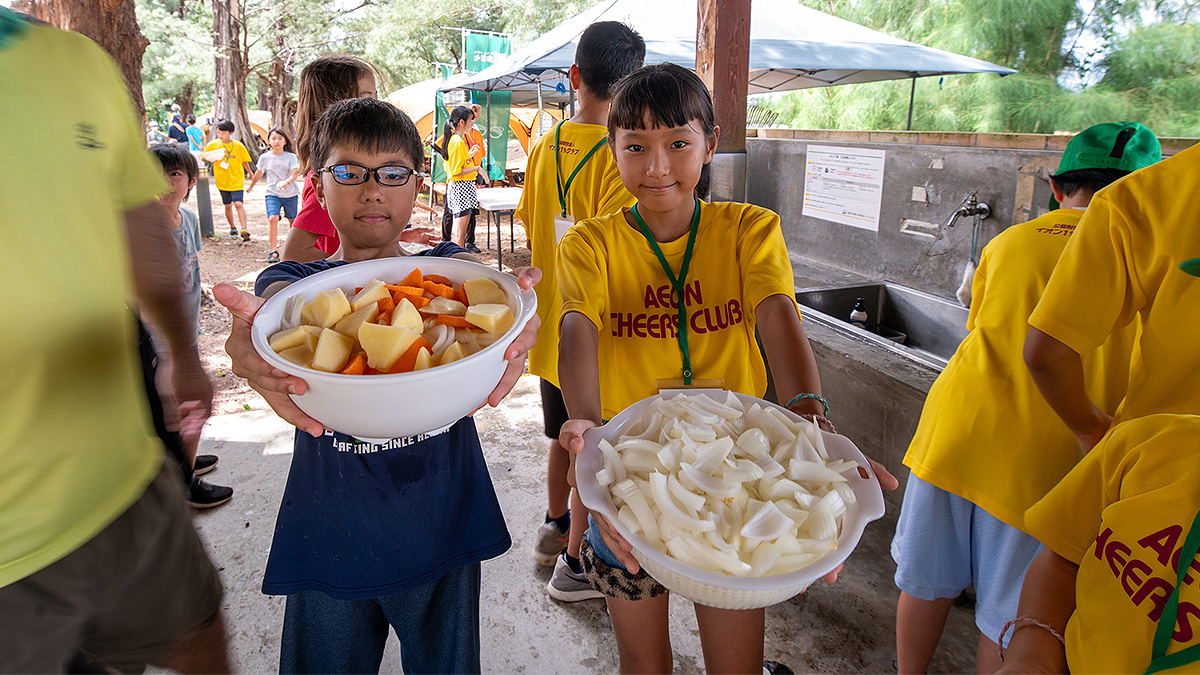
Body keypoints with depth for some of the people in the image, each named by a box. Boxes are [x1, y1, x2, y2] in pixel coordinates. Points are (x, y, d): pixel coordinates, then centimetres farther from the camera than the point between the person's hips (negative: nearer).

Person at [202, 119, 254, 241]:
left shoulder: (238, 146, -4)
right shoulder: (213, 145, 0)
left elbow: (244, 161, 7)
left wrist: (250, 173, 6)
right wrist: (209, 159, -11)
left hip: (236, 181, -3)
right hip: (222, 181, 3)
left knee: (238, 204, -16)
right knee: (228, 206, 12)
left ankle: (244, 230, -20)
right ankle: (232, 228, 29)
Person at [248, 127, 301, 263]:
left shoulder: (291, 157, -3)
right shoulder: (265, 157, 1)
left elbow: (295, 173, -15)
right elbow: (259, 173, 16)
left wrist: (286, 182, -35)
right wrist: (251, 185, 29)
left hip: (290, 194, 0)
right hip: (272, 194, 0)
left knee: (292, 220, 13)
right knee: (272, 218, -18)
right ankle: (273, 250, -16)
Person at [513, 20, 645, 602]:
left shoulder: (546, 146, 3)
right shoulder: (619, 155, -19)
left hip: (552, 323, 7)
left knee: (565, 437, 24)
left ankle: (555, 528, 41)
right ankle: (576, 564, 22)